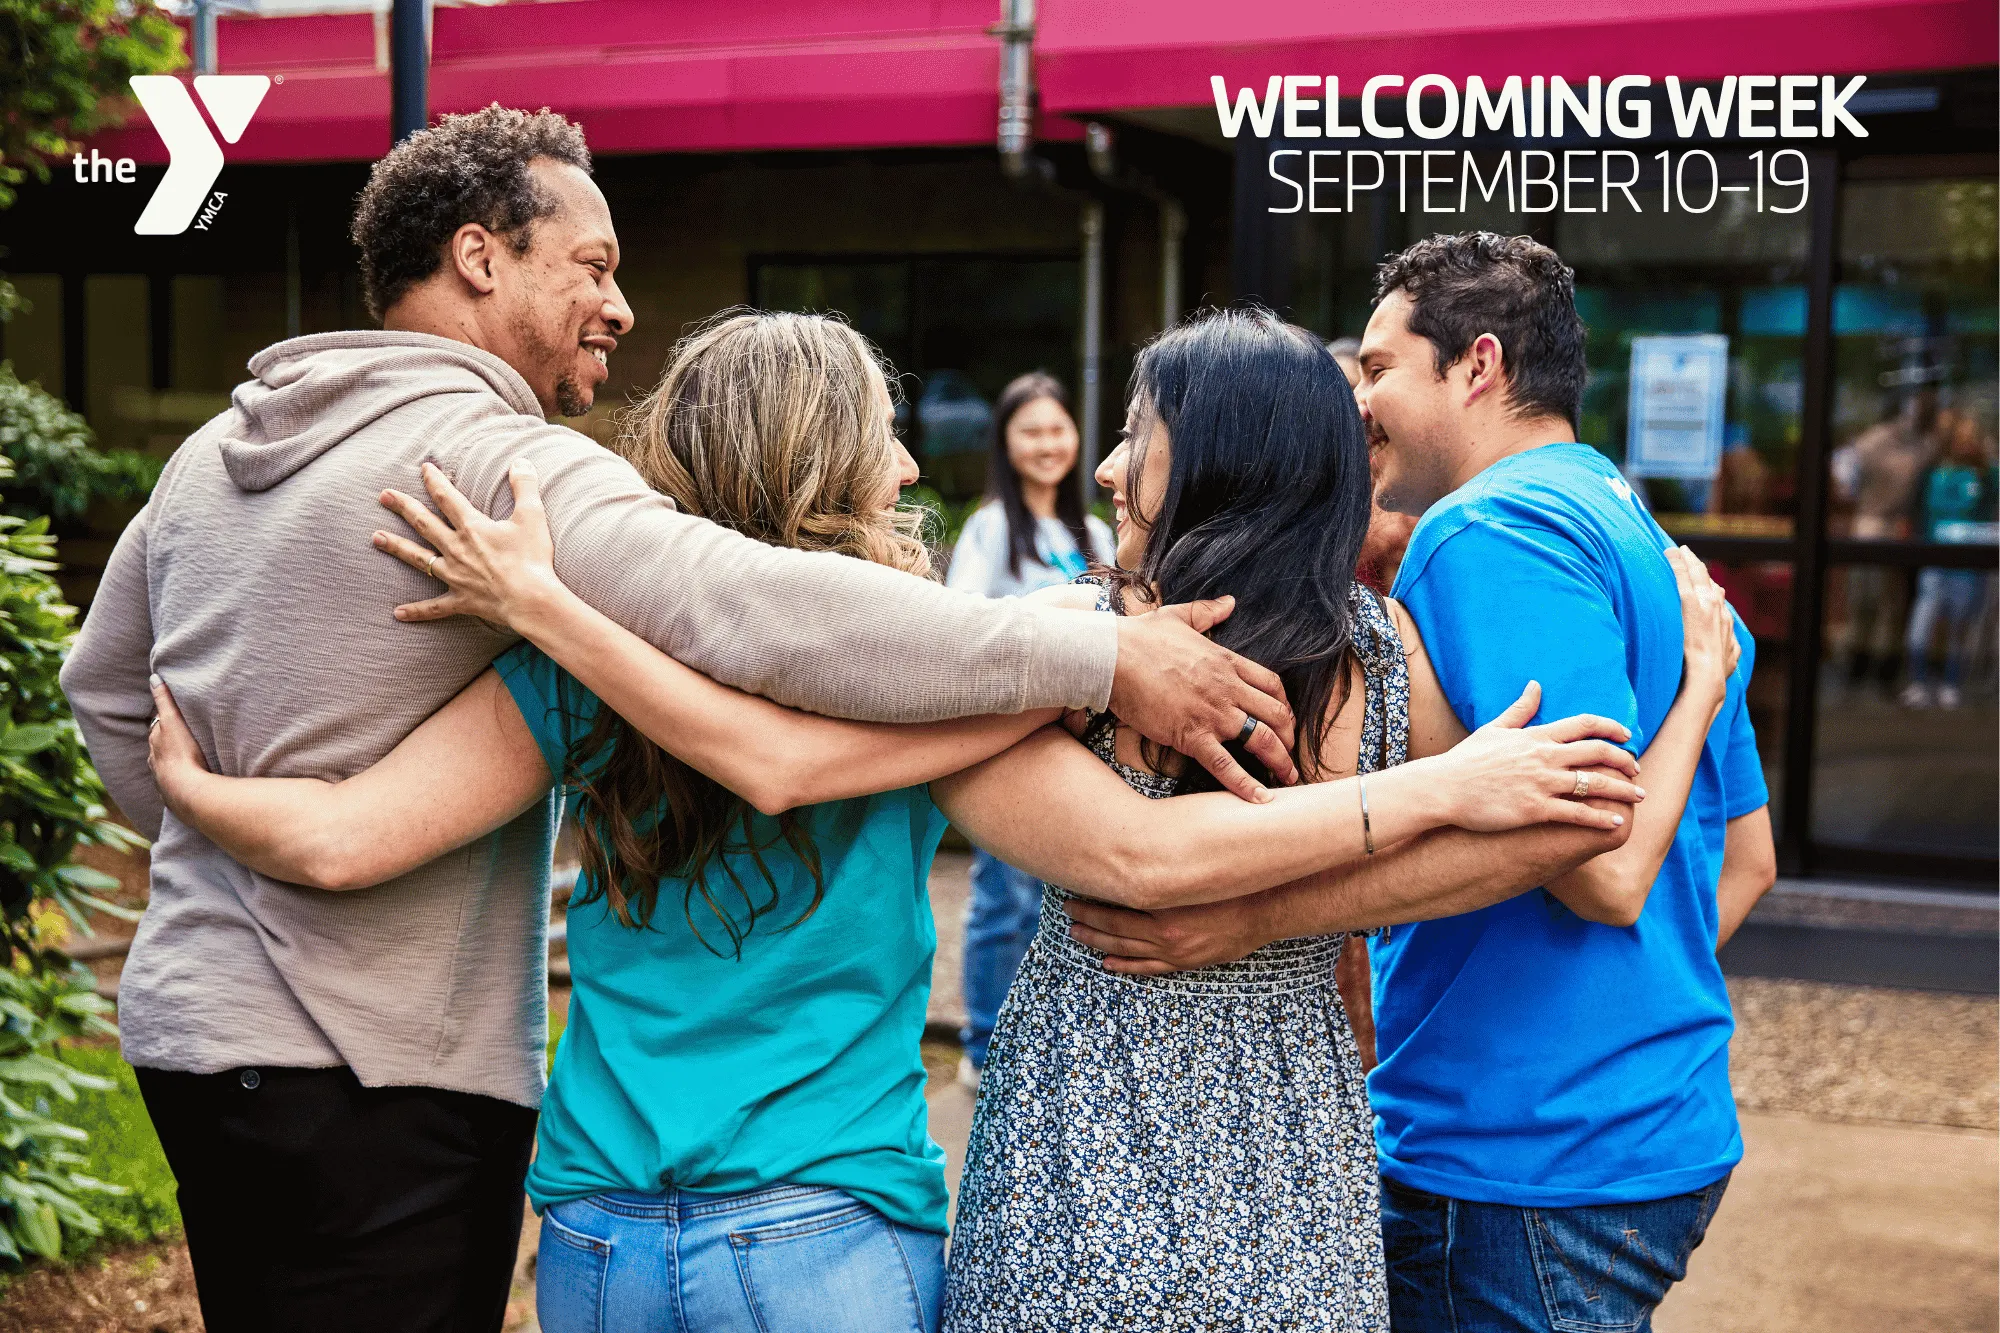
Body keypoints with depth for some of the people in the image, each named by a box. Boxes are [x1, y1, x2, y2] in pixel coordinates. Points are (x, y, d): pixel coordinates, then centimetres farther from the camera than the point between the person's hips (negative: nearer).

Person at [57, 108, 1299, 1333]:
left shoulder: (212, 452, 10)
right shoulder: (502, 461, -19)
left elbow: (108, 685, 23)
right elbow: (760, 607, -33)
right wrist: (1106, 653, -32)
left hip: (192, 1012, 9)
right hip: (371, 1068, -9)